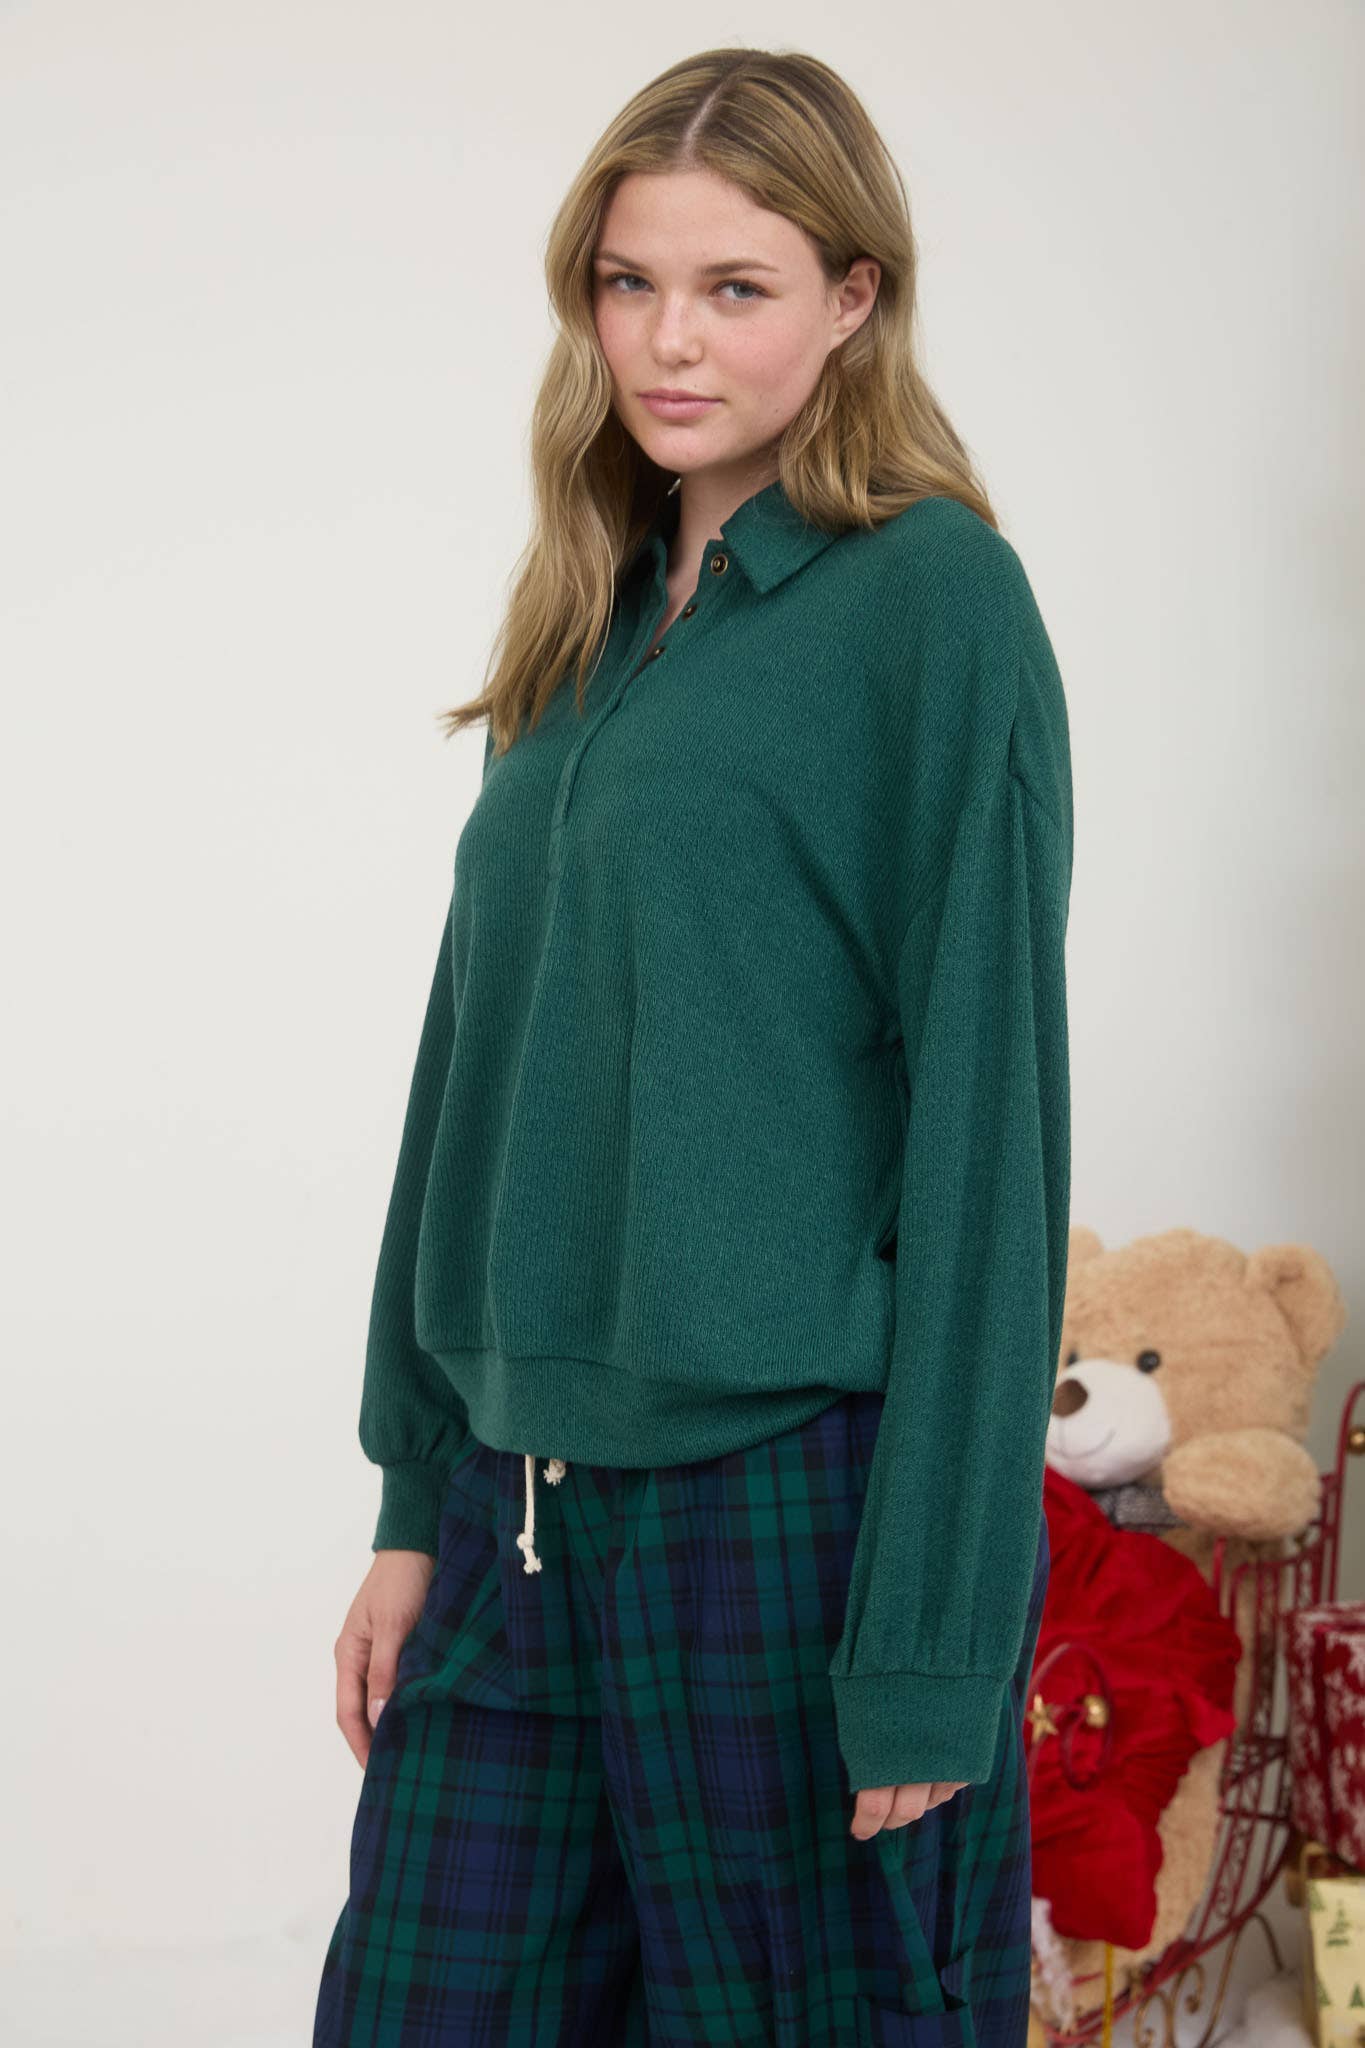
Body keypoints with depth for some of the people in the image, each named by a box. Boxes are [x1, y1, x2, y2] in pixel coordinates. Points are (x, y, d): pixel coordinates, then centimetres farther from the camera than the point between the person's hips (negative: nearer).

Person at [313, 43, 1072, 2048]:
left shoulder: (932, 600, -8)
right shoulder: (591, 625, 12)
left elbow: (984, 1111, -11)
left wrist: (935, 1637, -14)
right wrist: (416, 1505, 12)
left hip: (790, 1485, -6)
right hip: (525, 1494, 6)